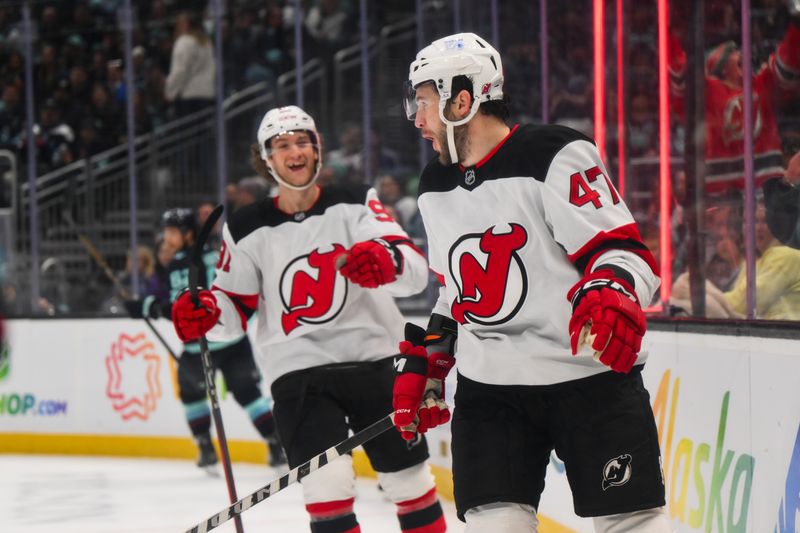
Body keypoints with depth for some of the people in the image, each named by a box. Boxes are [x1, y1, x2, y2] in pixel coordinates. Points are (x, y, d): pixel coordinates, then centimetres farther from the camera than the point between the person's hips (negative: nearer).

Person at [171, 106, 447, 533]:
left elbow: (416, 270, -16)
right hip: (298, 371, -1)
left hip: (372, 359, 1)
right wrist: (205, 313, -13)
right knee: (327, 484, -15)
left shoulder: (354, 203, -2)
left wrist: (384, 260, -39)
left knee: (410, 481, 8)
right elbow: (235, 307, 10)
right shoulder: (248, 229, 2)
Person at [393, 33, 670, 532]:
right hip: (488, 386, 6)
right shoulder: (436, 187, 13)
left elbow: (621, 246, -15)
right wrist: (425, 361, 20)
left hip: (589, 373, -6)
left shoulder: (554, 155, -11)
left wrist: (612, 292, -34)